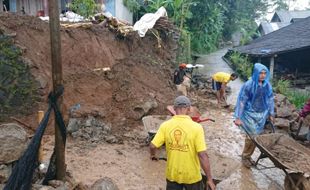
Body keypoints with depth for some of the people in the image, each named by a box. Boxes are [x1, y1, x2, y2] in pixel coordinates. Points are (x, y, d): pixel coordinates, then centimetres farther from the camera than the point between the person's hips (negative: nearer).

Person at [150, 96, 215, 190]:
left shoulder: (165, 125, -11)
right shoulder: (196, 127, -19)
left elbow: (153, 146, -10)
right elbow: (203, 155, -21)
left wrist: (153, 155, 14)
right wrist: (209, 179, -12)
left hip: (172, 174, 2)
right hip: (191, 176, -2)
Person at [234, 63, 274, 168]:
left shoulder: (267, 85, -2)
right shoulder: (248, 85, -16)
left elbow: (270, 99, 10)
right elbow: (241, 101, -14)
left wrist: (271, 114, 12)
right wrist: (238, 117, -15)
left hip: (262, 115, 5)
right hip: (250, 114, -5)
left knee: (257, 136, 10)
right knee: (252, 136, -5)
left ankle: (248, 156, 28)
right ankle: (245, 157, 17)